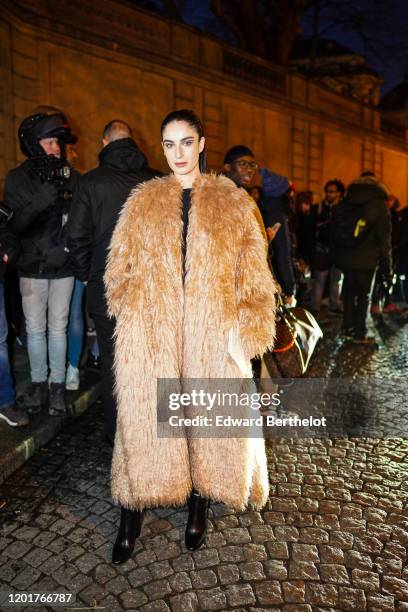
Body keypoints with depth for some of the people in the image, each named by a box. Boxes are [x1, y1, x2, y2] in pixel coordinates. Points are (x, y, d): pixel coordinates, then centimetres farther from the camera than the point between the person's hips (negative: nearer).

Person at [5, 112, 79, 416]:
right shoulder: (18, 178, -2)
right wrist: (42, 199, -25)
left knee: (58, 327, 7)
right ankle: (39, 382, 24)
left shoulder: (71, 176, 0)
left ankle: (58, 384, 18)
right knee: (35, 328, 8)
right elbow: (14, 225, -12)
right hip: (32, 267, 0)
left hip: (63, 265, 0)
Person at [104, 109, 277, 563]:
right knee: (145, 419, 6)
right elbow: (120, 269, 11)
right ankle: (132, 514, 26)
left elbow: (252, 275, 2)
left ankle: (200, 501, 33)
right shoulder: (142, 201, 9)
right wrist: (133, 304, -5)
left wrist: (248, 331, -6)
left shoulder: (232, 202, 5)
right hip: (151, 335, 1)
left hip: (212, 334, 0)